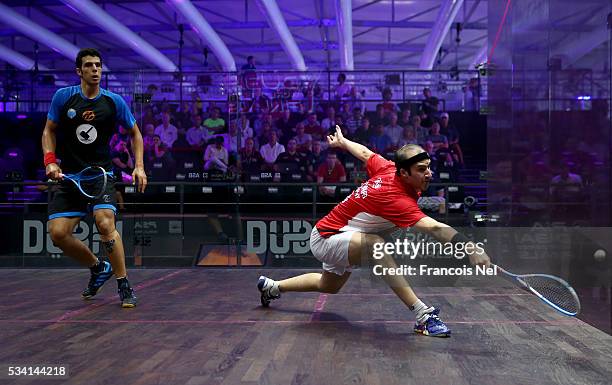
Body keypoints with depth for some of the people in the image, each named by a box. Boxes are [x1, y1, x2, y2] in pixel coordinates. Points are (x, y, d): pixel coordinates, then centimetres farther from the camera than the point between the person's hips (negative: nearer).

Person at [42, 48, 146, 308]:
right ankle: (98, 269, 19)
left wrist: (139, 166, -2)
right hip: (68, 176, 2)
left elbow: (134, 133, 11)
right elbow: (49, 131, 9)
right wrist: (50, 161, -8)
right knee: (58, 233, -7)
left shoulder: (114, 101, -1)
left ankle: (124, 285, -10)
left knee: (105, 223, -24)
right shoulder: (63, 97, 0)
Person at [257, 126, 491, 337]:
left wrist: (342, 142, 27)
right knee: (374, 244, -40)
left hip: (338, 236, 10)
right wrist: (471, 250, -62)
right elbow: (435, 228, -51)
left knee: (329, 287, 33)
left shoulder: (388, 169, -13)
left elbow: (365, 154, 8)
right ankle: (422, 314, -40)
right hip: (325, 239, -10)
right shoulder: (396, 198, -37)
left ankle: (272, 286, 54)